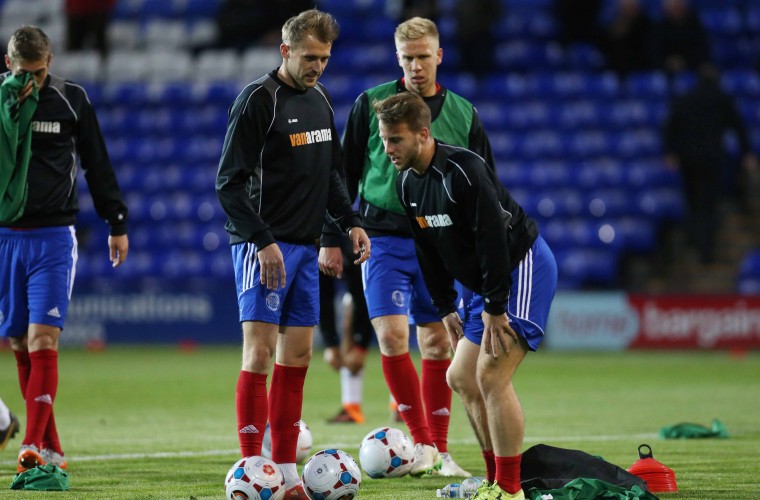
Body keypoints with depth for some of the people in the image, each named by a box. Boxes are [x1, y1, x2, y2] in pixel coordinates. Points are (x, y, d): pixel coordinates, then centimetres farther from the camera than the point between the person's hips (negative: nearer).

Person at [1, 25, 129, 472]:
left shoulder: (71, 99, 3)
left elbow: (98, 166, 10)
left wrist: (117, 223, 11)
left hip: (53, 238, -2)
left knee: (43, 341, -13)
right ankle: (52, 449, 12)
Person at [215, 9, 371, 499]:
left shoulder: (320, 100, 13)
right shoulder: (258, 100, -10)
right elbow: (230, 183, -14)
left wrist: (351, 221, 10)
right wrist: (263, 242, -20)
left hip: (305, 246, 8)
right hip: (264, 245, -8)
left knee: (297, 356, 7)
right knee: (259, 352, -11)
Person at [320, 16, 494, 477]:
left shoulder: (463, 114, 6)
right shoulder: (371, 104, 1)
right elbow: (343, 175, 5)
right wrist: (331, 239, 1)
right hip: (384, 238, -2)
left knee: (438, 344, 4)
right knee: (392, 337, -14)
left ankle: (440, 451, 14)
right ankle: (422, 443, -2)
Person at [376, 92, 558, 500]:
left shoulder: (464, 171, -26)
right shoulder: (407, 182, 2)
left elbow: (493, 240, -27)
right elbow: (428, 251, 11)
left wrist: (495, 310, -25)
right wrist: (445, 309, 9)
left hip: (523, 268, -9)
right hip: (484, 282, 9)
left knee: (491, 375, -18)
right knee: (461, 378, 9)